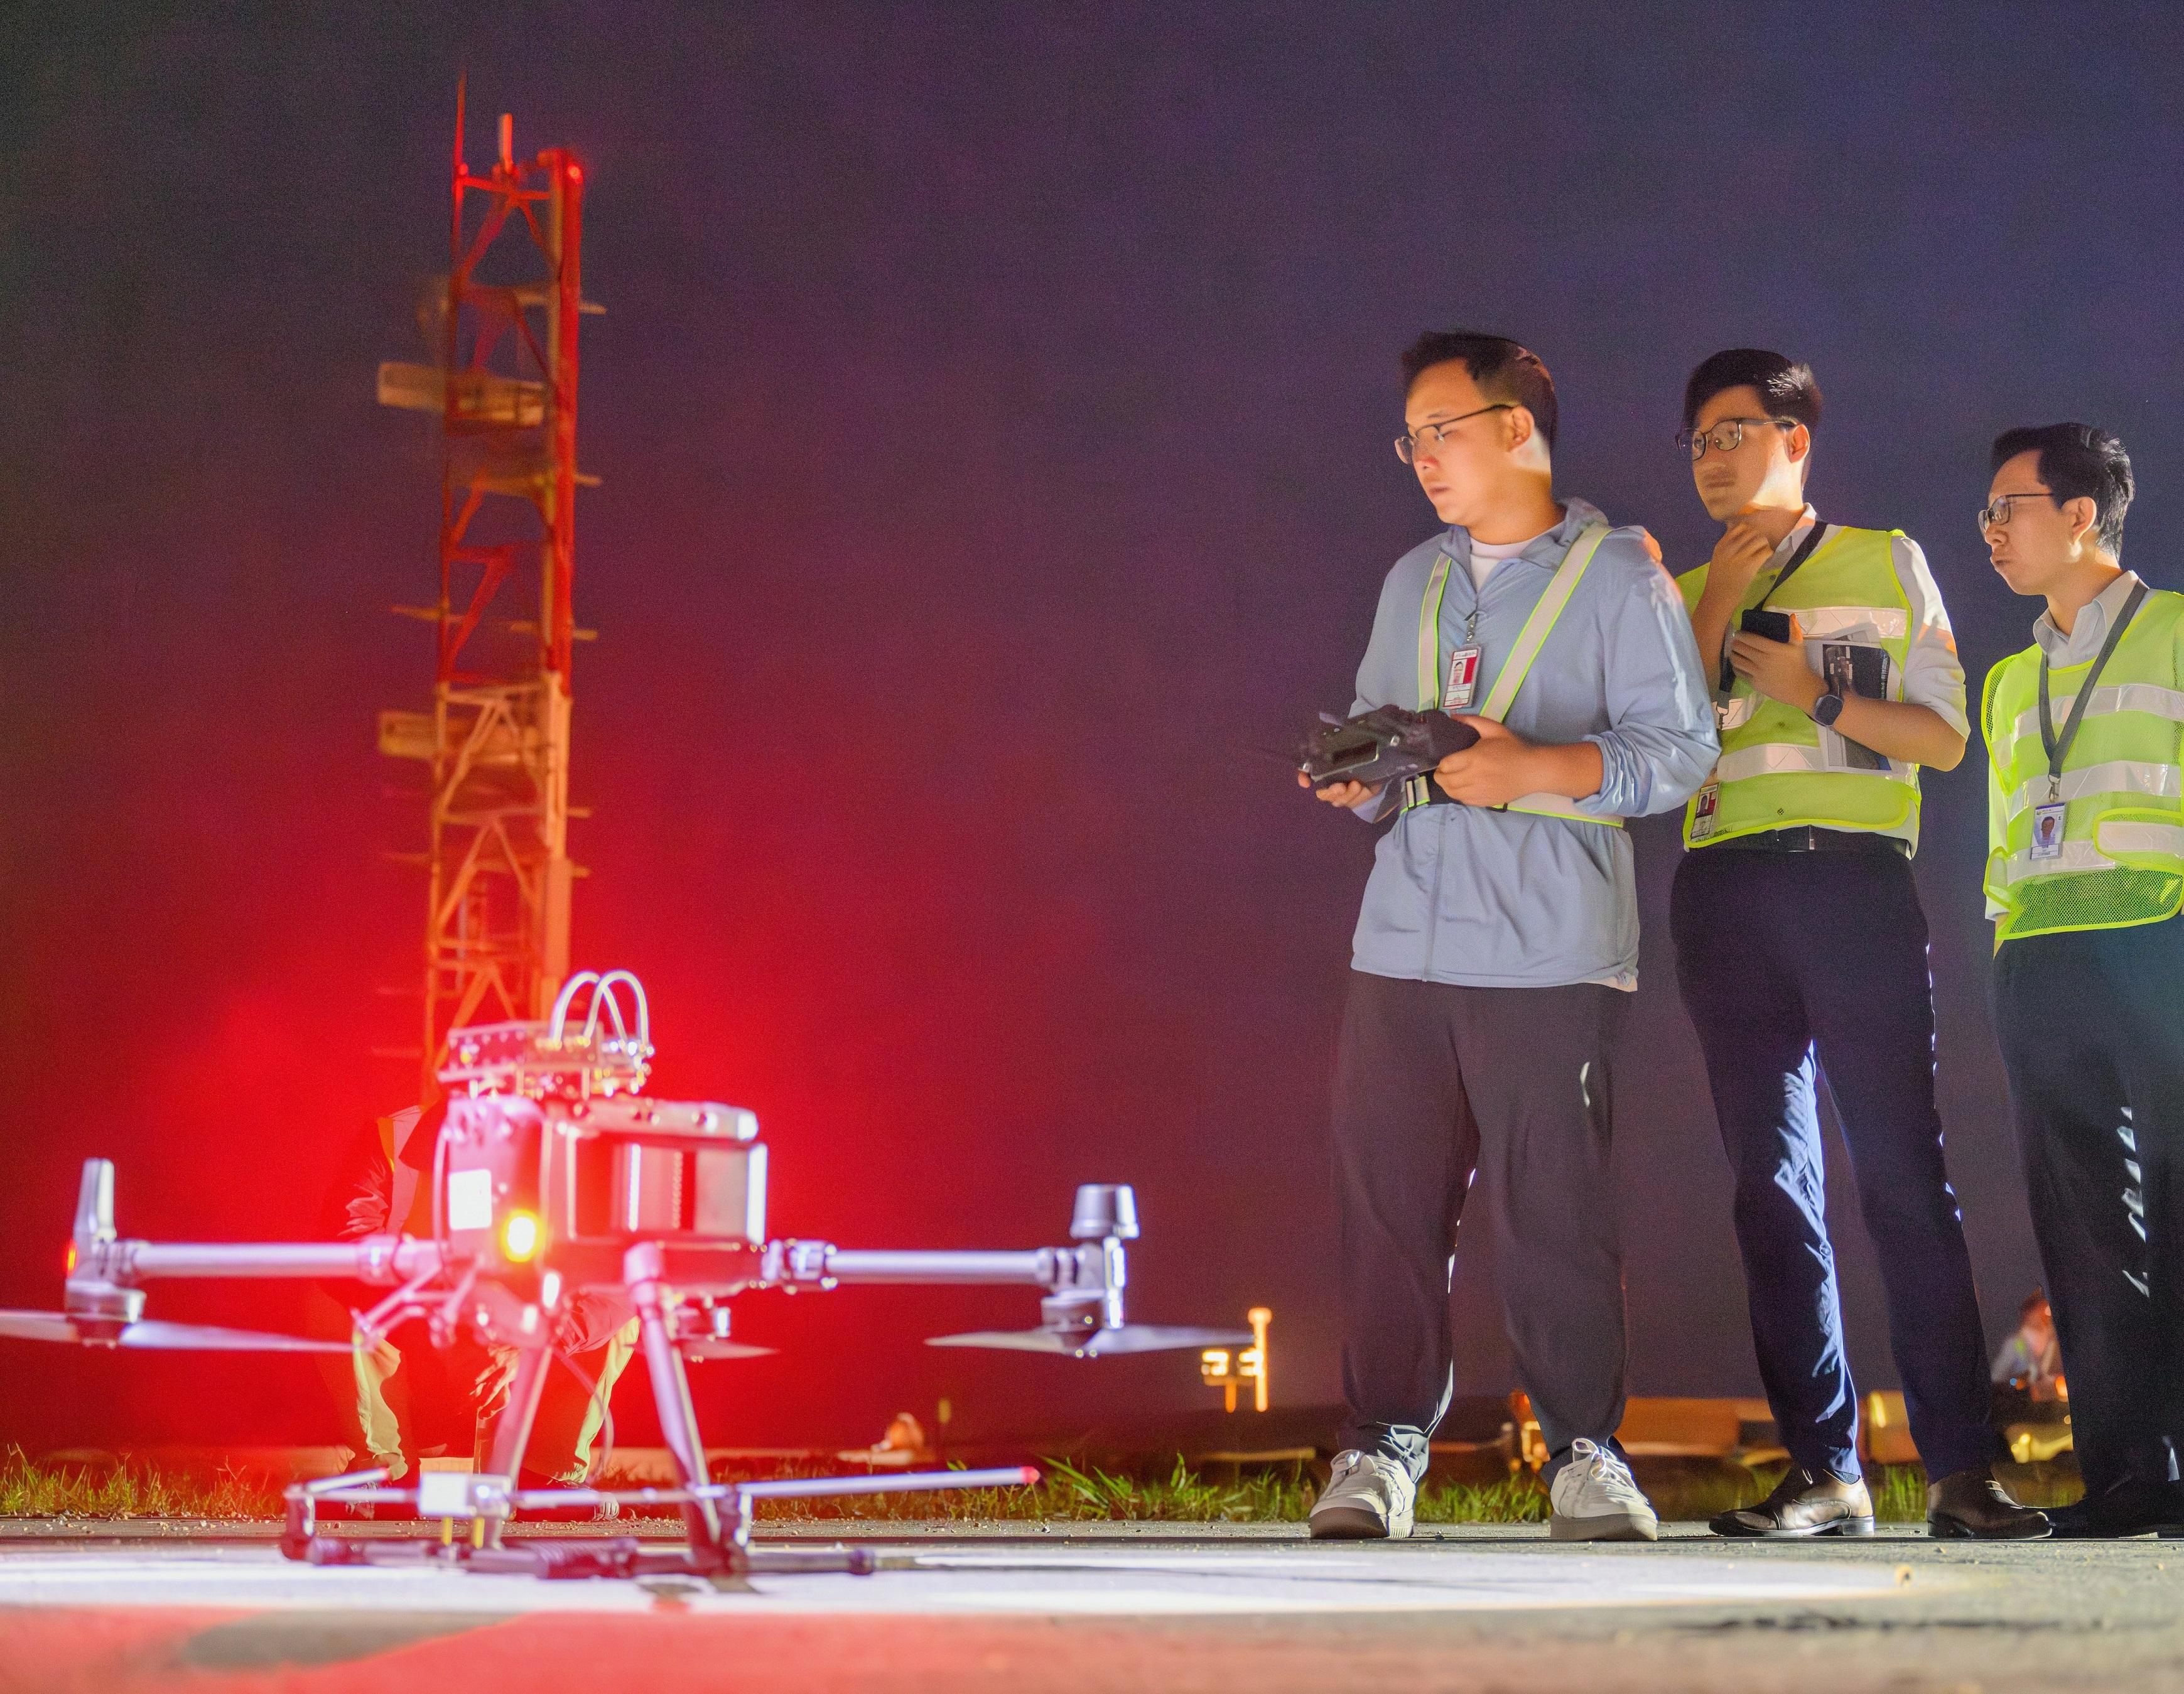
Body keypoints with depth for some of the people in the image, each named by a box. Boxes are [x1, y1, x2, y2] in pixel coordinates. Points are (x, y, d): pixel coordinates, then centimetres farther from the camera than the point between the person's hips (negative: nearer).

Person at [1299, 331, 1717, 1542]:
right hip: (1402, 939, 5)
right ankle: (1383, 1445, 8)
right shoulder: (1413, 582, 22)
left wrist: (1534, 771, -17)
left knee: (1554, 1211, -5)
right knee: (1387, 1197, 0)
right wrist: (1362, 777, 1)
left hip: (1548, 950, -5)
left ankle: (1585, 1453, 6)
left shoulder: (1620, 575, 4)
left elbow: (1675, 748, -4)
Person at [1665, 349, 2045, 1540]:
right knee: (1772, 1181, -1)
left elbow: (1943, 737, 7)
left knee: (1903, 1172, -8)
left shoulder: (1886, 564, 13)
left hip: (1853, 875, -3)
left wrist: (1817, 693, -7)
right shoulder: (1684, 595, 19)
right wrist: (1721, 597, 1)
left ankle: (1960, 1470, -8)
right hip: (1724, 893, 3)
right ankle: (1824, 1474, 0)